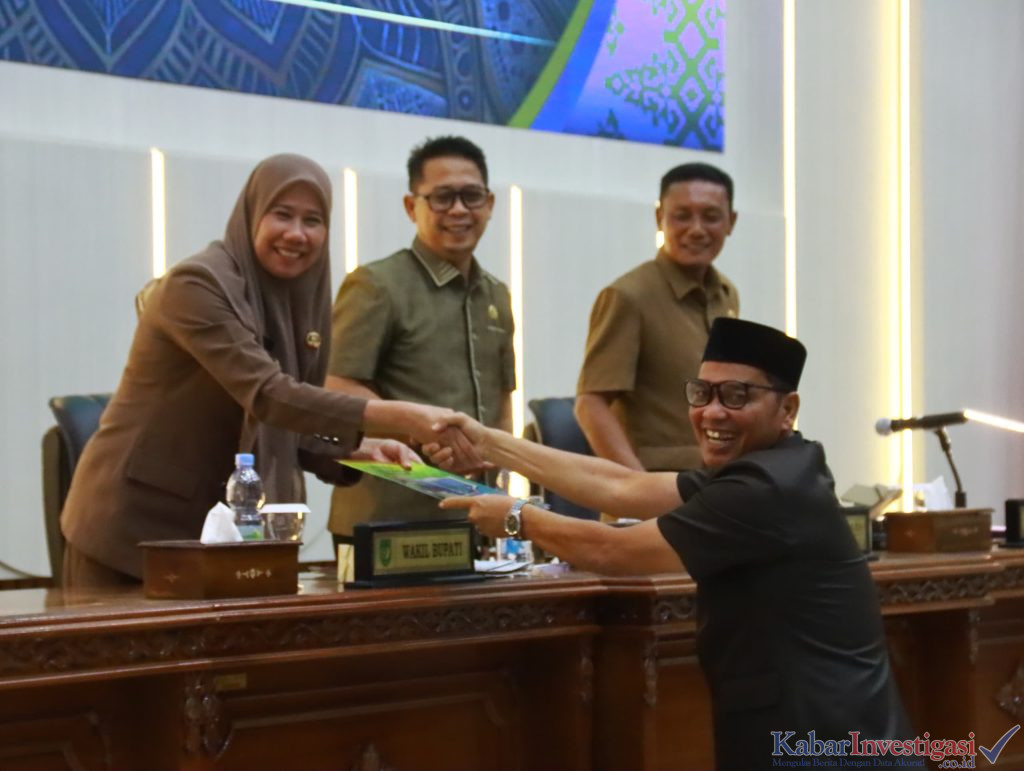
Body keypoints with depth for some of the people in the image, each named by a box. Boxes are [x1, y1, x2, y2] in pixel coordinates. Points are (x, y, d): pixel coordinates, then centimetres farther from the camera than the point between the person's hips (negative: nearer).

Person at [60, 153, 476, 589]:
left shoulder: (296, 298, 6)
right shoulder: (197, 284, -18)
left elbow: (282, 428, 9)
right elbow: (266, 396, -30)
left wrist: (358, 451, -10)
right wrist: (397, 417, -38)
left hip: (209, 527, 7)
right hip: (135, 522, -7)